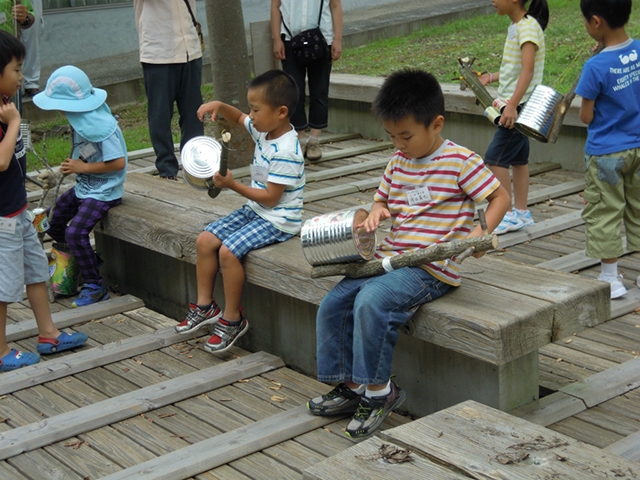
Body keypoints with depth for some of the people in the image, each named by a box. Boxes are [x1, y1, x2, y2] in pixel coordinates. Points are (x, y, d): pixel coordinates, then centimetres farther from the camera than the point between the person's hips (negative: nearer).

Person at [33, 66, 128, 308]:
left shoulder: (100, 125, -28)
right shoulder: (82, 118, 0)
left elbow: (118, 162, -28)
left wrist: (83, 167, -21)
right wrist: (74, 166, -2)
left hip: (103, 192, -10)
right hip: (84, 186, 10)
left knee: (76, 232, -21)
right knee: (52, 222, 15)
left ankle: (95, 288, -6)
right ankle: (76, 261, 33)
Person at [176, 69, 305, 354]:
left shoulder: (285, 153, -25)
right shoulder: (263, 130, 3)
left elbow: (270, 198, -24)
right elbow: (238, 118, 23)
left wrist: (233, 186, -20)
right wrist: (219, 106, 2)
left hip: (278, 220, -10)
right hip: (255, 210, 10)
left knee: (228, 250, -25)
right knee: (205, 240, 2)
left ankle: (232, 319, -9)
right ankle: (205, 306, 11)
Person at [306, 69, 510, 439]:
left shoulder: (460, 161, -7)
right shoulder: (399, 161, 13)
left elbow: (501, 197, -4)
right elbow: (383, 200, 25)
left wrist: (481, 232, -22)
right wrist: (376, 213, 0)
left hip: (434, 268, -8)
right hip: (391, 257, 8)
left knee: (372, 300, -30)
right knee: (333, 304, -5)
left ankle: (377, 391, -14)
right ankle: (351, 386, 8)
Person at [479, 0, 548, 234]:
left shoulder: (528, 26, -17)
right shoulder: (515, 26, 11)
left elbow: (528, 69, -26)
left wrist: (512, 105, -32)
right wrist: (491, 78, 11)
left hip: (521, 106, -10)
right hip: (512, 104, 10)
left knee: (495, 159, -9)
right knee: (517, 159, 13)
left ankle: (508, 215, -2)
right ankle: (521, 212, 20)